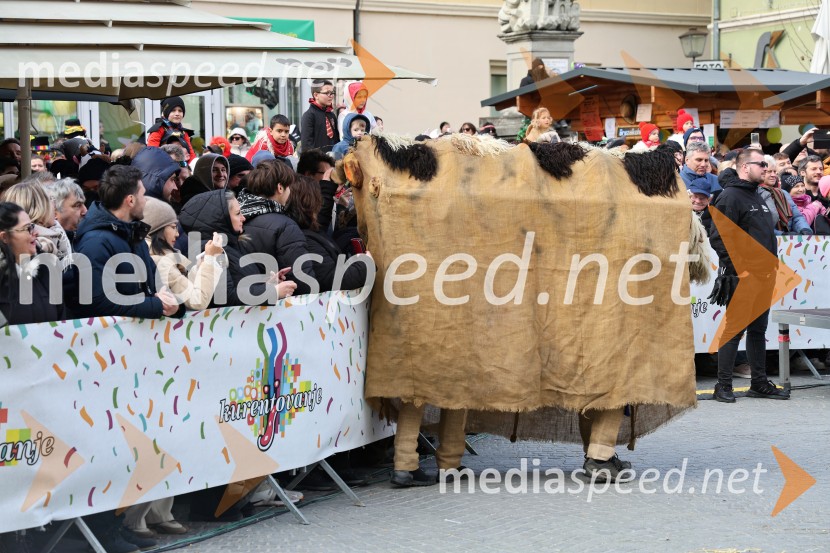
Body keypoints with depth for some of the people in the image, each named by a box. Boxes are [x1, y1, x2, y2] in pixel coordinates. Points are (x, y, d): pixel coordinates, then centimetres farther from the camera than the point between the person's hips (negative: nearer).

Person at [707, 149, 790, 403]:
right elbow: (718, 238, -19)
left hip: (763, 275, 9)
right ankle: (723, 386, -1)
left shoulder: (756, 197, 18)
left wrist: (771, 265, 18)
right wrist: (740, 266, -19)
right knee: (734, 330, -5)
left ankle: (759, 383, 19)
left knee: (759, 329, 13)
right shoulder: (730, 197, -12)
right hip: (742, 277, -9)